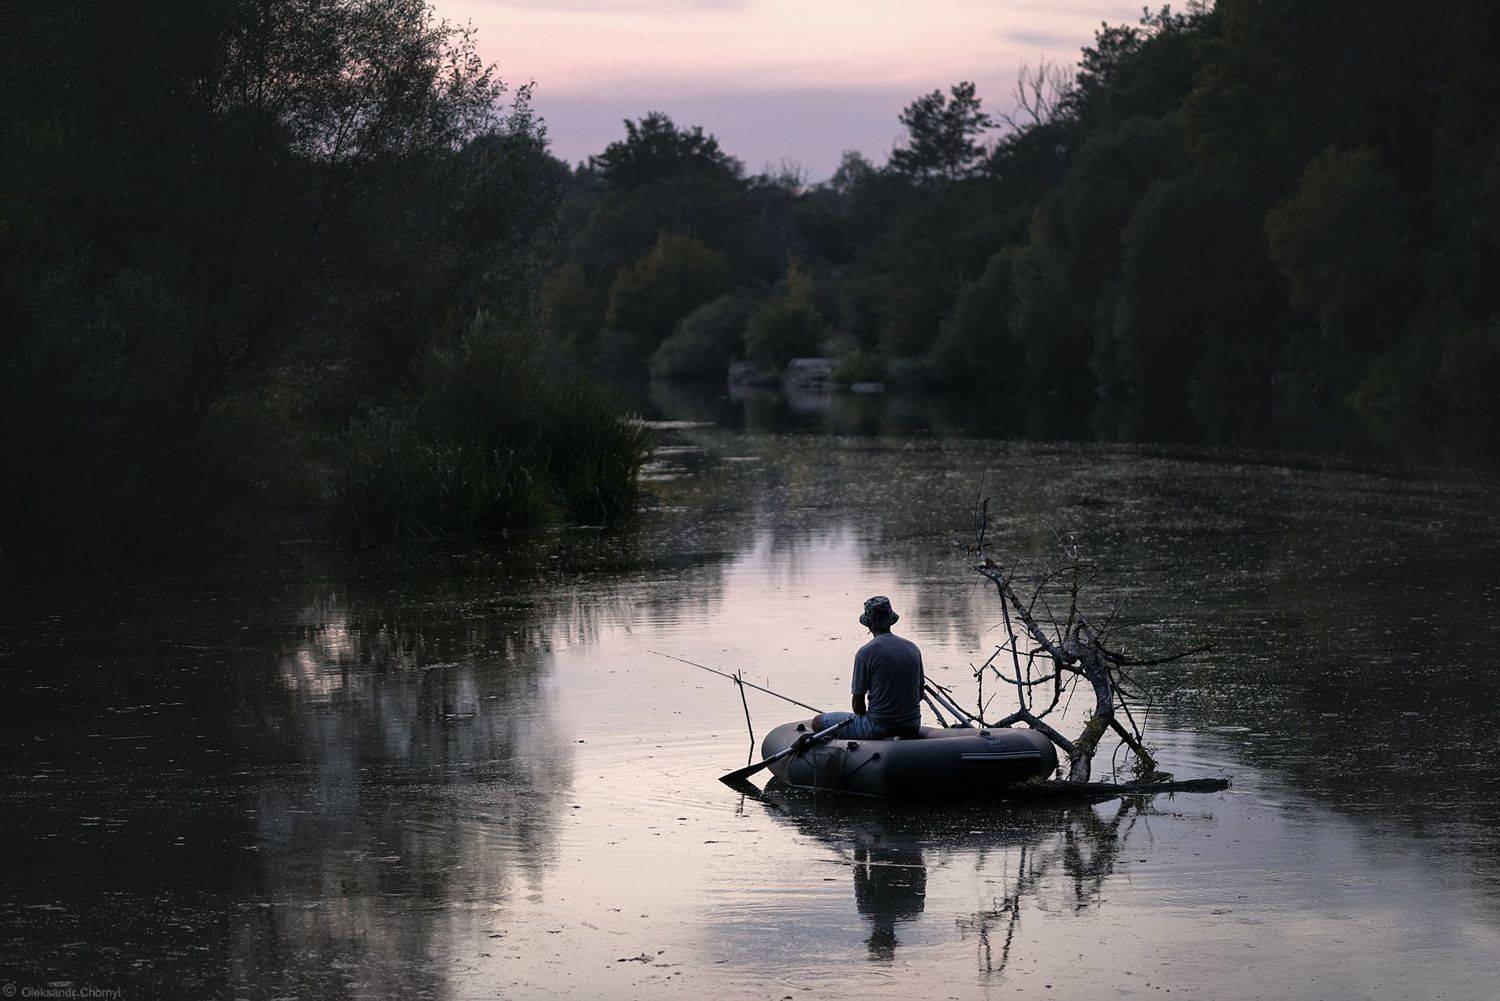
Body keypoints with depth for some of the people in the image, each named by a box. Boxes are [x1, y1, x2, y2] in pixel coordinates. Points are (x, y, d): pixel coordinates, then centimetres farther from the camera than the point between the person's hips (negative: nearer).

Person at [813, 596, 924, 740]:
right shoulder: (913, 648, 3)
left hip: (879, 728, -6)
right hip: (912, 728, 6)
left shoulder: (865, 653, -13)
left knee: (818, 722, 11)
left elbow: (858, 703, -9)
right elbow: (920, 695, 11)